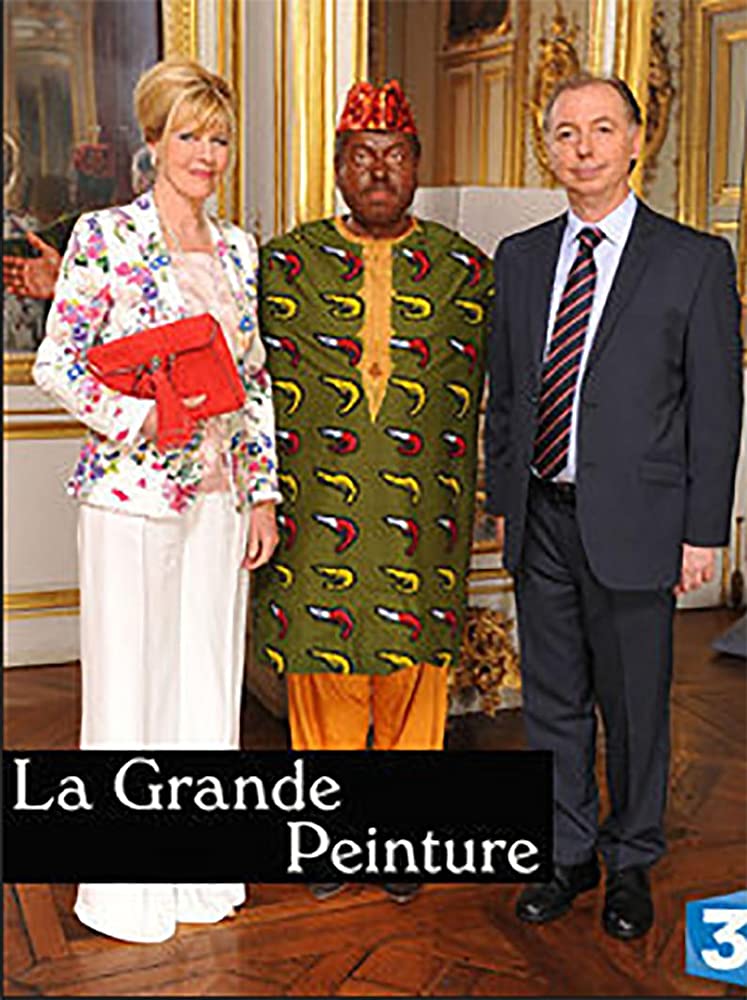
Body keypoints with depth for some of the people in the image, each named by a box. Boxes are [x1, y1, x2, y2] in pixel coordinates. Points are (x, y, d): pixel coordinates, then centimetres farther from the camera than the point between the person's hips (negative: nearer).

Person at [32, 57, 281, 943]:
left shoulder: (236, 250, 11)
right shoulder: (106, 236, -5)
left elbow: (256, 379, 13)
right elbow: (55, 363, -6)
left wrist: (263, 491, 9)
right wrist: (141, 417, -19)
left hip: (219, 493, 5)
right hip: (133, 488, -5)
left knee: (209, 673, 11)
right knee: (130, 677, 3)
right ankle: (126, 881, 20)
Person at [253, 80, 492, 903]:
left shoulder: (463, 271, 6)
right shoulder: (286, 263, 4)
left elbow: (466, 400, 8)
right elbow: (270, 394, 5)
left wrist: (456, 514, 4)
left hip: (419, 518, 1)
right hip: (315, 514, 0)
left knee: (412, 670, 8)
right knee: (322, 672, 7)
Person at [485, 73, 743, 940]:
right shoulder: (519, 258, 9)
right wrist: (503, 497, 10)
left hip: (634, 522, -4)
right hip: (542, 518, 4)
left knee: (635, 704, 9)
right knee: (552, 701, 13)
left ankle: (631, 862, 30)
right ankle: (568, 854, 32)